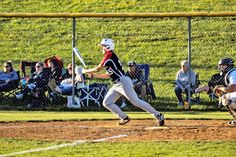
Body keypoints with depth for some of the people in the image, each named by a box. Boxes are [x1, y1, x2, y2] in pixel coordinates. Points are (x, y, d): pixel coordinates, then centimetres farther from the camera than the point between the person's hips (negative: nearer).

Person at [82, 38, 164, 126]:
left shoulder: (109, 55, -11)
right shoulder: (110, 57, 17)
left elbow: (98, 68, -11)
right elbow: (110, 75, 22)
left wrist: (86, 71, 3)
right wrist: (96, 75, 20)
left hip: (123, 82, -10)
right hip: (116, 85, 10)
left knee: (136, 101, -11)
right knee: (106, 103, 6)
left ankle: (158, 115, -6)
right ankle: (124, 118, 12)